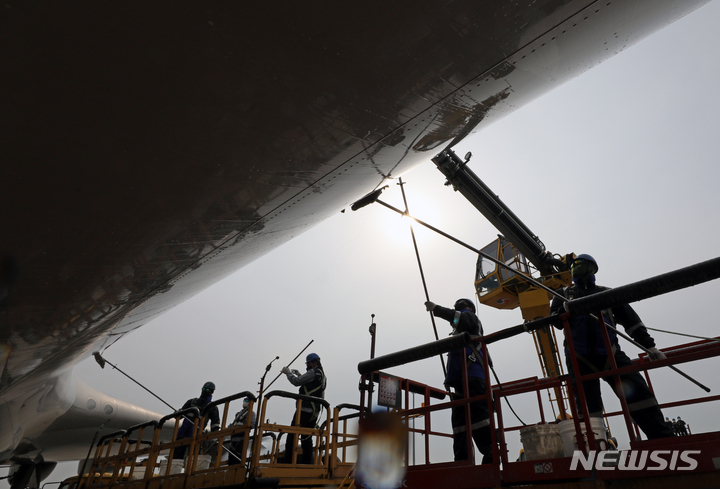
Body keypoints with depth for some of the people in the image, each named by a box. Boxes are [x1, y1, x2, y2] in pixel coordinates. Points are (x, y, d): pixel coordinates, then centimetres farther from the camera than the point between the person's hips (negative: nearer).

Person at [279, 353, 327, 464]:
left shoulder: (313, 372, -9)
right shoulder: (323, 376, 20)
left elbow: (296, 382, -12)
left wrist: (288, 372, 4)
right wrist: (299, 375, 25)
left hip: (305, 409, -9)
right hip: (315, 412, 9)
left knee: (292, 435, -6)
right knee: (307, 437, 11)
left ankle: (287, 461, -8)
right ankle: (307, 462, 8)